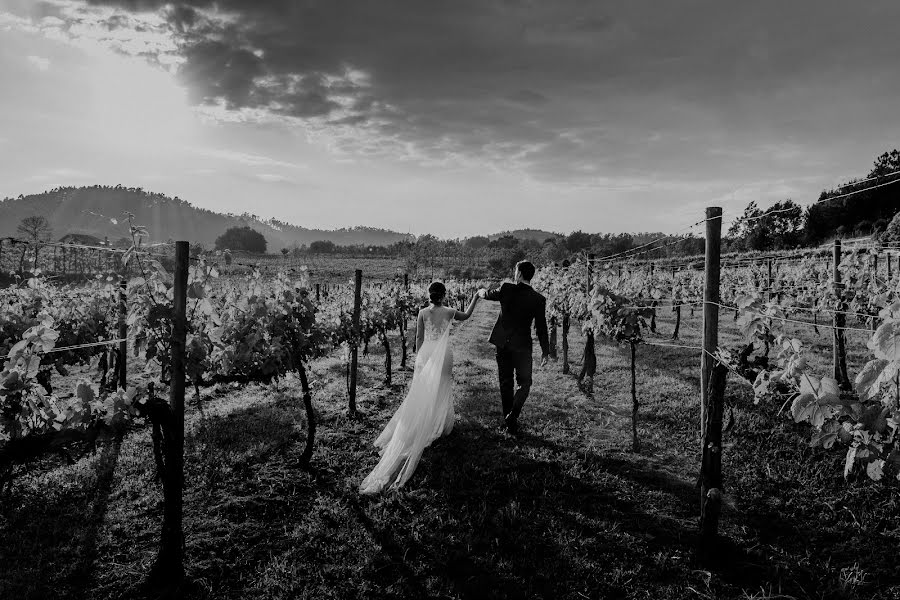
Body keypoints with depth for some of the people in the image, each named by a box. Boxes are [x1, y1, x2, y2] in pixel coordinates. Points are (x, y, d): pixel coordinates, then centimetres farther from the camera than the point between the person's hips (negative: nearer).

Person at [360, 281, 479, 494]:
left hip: (426, 353, 1)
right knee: (441, 389, 14)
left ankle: (421, 427, 14)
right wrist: (475, 299, 27)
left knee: (422, 390, 10)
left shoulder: (423, 313, -5)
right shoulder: (449, 312, -6)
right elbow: (466, 315, 13)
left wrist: (419, 356, 13)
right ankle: (441, 423, 23)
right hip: (443, 356, -1)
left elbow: (419, 337, 0)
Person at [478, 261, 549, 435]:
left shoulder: (506, 289, -7)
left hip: (503, 344, 2)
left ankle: (509, 421, 21)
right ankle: (513, 415, -9)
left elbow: (488, 294, 13)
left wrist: (481, 291, 37)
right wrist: (545, 351, 6)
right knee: (524, 383, 11)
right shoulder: (539, 299, -8)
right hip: (522, 346, -2)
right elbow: (541, 328, -4)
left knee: (506, 383, 13)